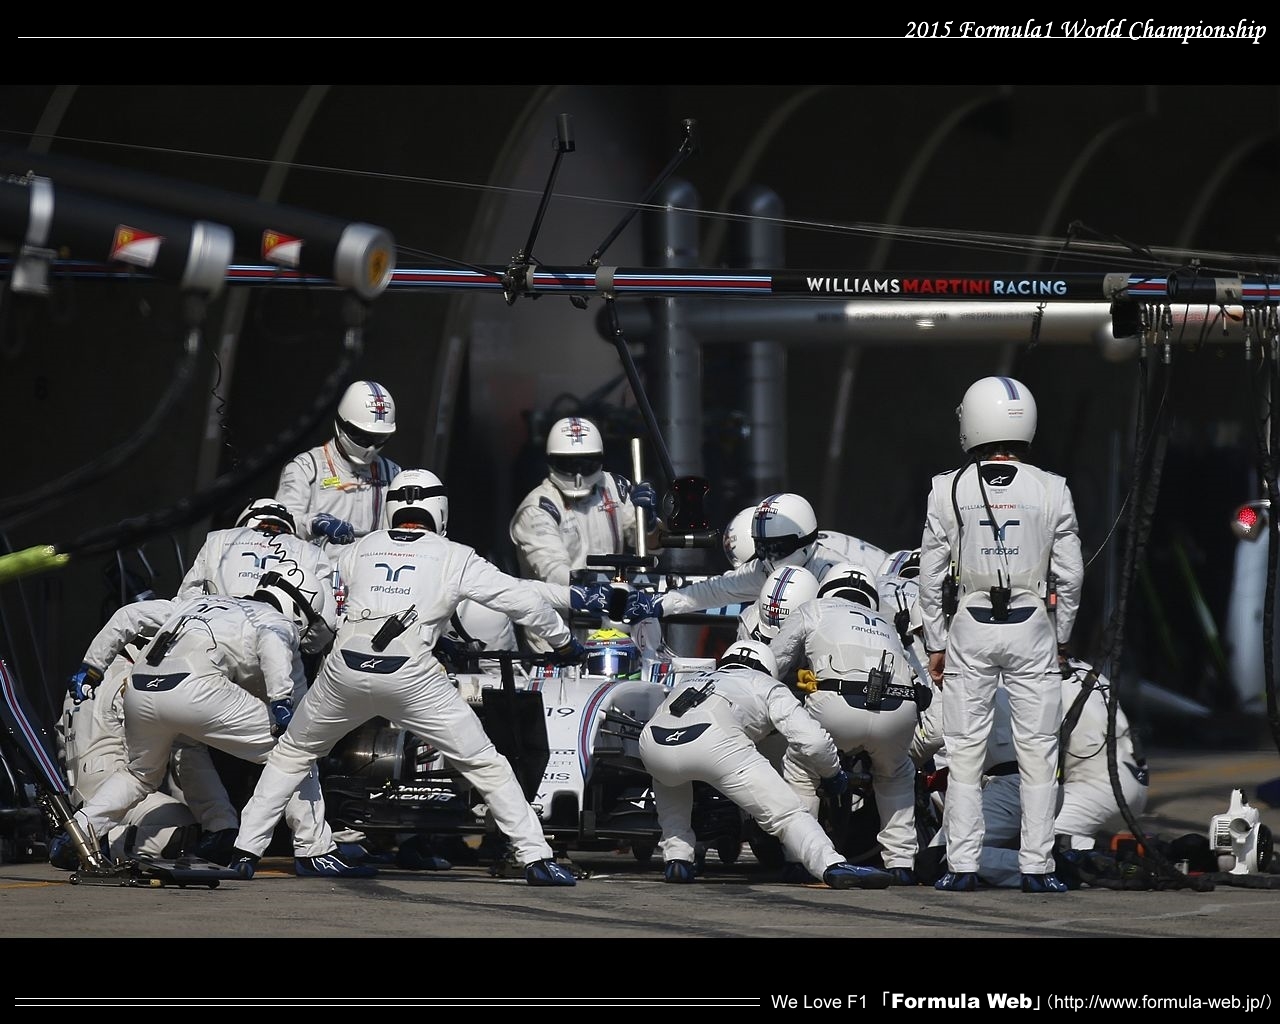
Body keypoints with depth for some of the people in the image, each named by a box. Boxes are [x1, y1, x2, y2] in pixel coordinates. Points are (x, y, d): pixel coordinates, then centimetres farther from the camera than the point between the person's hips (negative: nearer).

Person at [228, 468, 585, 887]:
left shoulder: (358, 550, 19)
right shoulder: (454, 557, 12)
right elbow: (520, 599, 13)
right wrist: (563, 639, 28)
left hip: (344, 672, 2)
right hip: (412, 678, -2)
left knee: (291, 754, 24)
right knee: (484, 762, 8)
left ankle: (245, 852, 21)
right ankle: (537, 858, 3)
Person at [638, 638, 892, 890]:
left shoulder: (695, 680, 44)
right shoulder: (767, 687, 31)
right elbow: (812, 741, 19)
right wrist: (832, 773, 38)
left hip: (654, 739, 4)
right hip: (715, 743, -4)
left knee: (667, 780, 39)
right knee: (785, 813, 0)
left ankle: (676, 858, 23)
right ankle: (833, 865, -22)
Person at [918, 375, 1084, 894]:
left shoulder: (947, 490, -4)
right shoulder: (1051, 490, -3)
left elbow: (932, 576, 0)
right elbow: (1069, 574, 1)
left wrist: (936, 644, 8)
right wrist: (1060, 635, 13)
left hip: (969, 628, 0)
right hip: (1032, 626, 0)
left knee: (965, 752, 5)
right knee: (1037, 751, 5)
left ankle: (962, 865, 4)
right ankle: (1036, 866, 4)